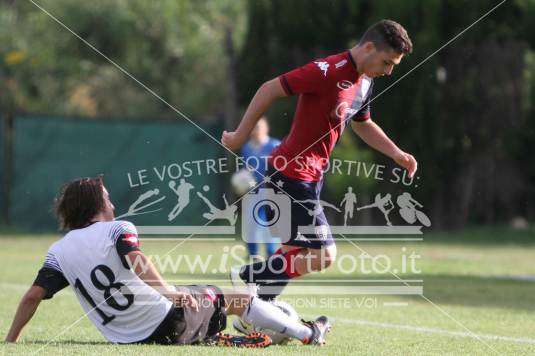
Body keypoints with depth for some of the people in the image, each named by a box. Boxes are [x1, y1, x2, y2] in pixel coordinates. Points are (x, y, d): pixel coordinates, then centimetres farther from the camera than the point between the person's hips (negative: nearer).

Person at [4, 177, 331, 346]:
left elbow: (33, 295, -1)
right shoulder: (117, 229, -6)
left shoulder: (59, 251, 6)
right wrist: (169, 290, -30)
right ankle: (308, 334, 23)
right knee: (238, 300, 14)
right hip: (166, 322, -5)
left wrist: (11, 341, 7)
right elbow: (136, 259, -26)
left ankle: (214, 339, 12)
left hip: (128, 339, 5)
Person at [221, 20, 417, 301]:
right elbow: (269, 90, -17)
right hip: (292, 172, -10)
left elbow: (362, 125, 27)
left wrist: (397, 154, 15)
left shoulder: (365, 82, 9)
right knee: (323, 256, -13)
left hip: (312, 175, 10)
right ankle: (247, 276, 1)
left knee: (294, 255, 15)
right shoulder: (329, 71, -21)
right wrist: (239, 136, -12)